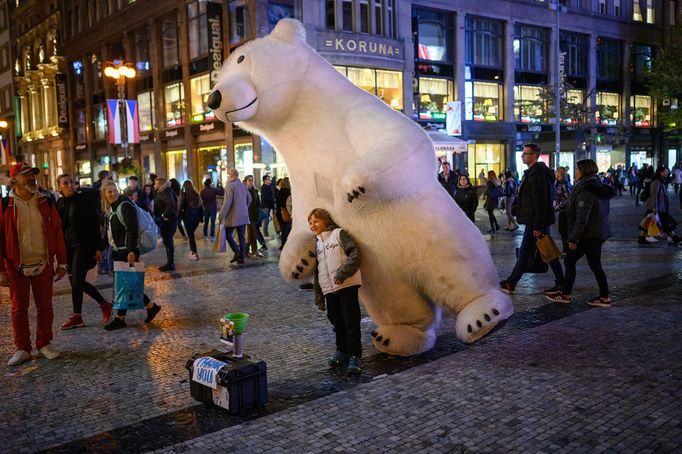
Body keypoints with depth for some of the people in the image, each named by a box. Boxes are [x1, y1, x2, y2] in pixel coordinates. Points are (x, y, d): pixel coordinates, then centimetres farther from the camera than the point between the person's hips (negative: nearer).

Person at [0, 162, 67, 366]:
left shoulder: (46, 202, 2)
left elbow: (57, 233, 5)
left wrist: (61, 263, 3)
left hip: (43, 265, 2)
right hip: (17, 267, -1)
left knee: (45, 306, 9)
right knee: (19, 308, 8)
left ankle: (44, 344, 22)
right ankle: (22, 349, 20)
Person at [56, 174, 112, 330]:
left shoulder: (83, 200, -7)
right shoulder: (60, 203, 8)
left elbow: (94, 224, -8)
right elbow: (59, 227, 12)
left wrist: (98, 248, -12)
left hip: (83, 247, -6)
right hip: (68, 247, 6)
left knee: (76, 282, -5)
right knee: (76, 282, 8)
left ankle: (77, 317, 10)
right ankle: (104, 304, 21)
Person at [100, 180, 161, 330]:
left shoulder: (125, 205, -13)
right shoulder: (111, 207, 14)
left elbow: (132, 229, -22)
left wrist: (131, 251, -28)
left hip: (127, 252, -9)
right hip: (118, 251, 9)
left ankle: (120, 318, 4)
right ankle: (151, 306, 20)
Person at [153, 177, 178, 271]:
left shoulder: (164, 193, -15)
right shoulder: (162, 192, 16)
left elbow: (171, 203, -31)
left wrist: (166, 216, -23)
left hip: (167, 221, -10)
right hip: (167, 221, 10)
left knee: (167, 241, -5)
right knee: (168, 242, 15)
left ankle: (170, 264, 0)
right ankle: (170, 263, 23)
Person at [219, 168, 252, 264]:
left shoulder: (230, 186, -13)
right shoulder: (243, 185, 9)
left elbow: (227, 203, -17)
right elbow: (249, 199, 18)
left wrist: (221, 216, -13)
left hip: (233, 217, -7)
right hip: (244, 216, 7)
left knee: (228, 235, 6)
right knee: (241, 237, 8)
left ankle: (237, 253, -5)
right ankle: (241, 257, 9)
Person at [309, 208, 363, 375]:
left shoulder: (338, 234, 1)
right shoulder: (317, 244, 19)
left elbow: (354, 255, -11)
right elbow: (317, 271, 21)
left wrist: (342, 272, -19)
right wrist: (318, 295, 16)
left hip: (347, 285, -6)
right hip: (329, 289, 6)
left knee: (351, 322, -4)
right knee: (337, 322, 13)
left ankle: (354, 356, 2)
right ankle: (342, 351, 28)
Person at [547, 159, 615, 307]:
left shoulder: (586, 191, -20)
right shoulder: (598, 187, 11)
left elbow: (582, 219, -23)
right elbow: (605, 211, 18)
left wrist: (573, 238, -19)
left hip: (589, 234, -10)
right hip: (599, 233, 10)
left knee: (570, 260, 1)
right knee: (595, 264, 13)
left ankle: (565, 295, 8)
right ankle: (604, 297, 16)